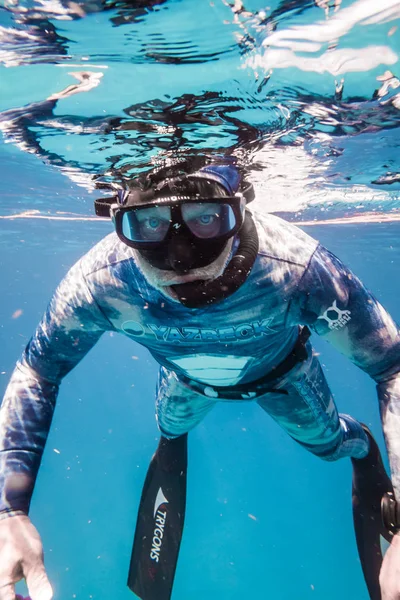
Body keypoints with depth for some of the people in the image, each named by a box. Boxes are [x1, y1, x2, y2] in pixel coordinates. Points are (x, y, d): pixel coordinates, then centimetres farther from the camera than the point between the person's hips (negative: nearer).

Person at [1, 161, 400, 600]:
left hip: (281, 371, -1)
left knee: (327, 442, 20)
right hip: (186, 376, 2)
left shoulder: (296, 269, -46)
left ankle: (360, 443, 62)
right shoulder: (96, 284, -39)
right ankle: (172, 439, 74)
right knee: (171, 427, 31)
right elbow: (37, 371, -22)